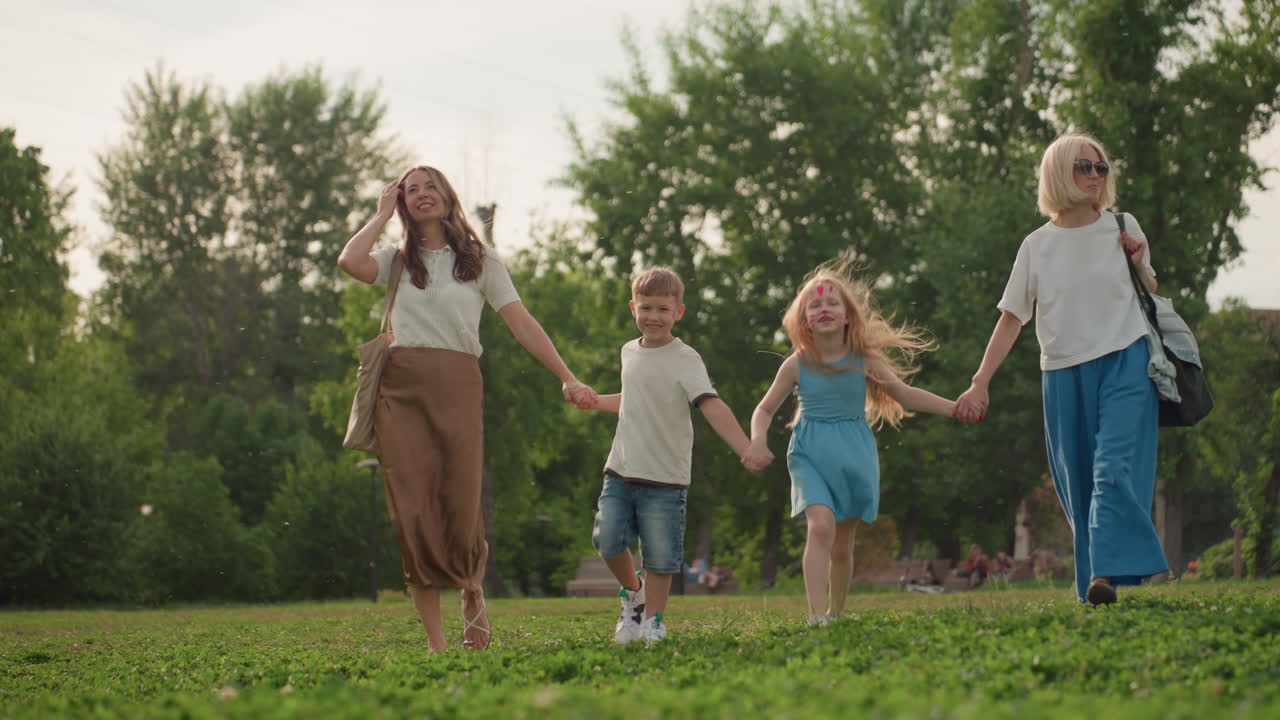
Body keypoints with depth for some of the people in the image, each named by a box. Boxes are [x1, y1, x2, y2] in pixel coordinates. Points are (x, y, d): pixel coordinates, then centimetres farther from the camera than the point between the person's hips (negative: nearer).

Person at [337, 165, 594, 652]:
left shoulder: (480, 260, 12)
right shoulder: (398, 261, 15)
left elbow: (521, 323, 6)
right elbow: (349, 262, -6)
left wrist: (567, 377, -3)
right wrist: (382, 215, 8)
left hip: (457, 385, -1)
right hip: (401, 387, 1)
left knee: (460, 507, -7)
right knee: (412, 511, -5)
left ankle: (472, 591, 26)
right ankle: (434, 641, -2)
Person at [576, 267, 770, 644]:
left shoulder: (685, 360, -9)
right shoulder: (630, 352, 12)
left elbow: (712, 406, -22)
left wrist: (745, 449, -34)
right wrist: (596, 401, 24)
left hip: (665, 478, -5)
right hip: (621, 471, 5)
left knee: (660, 556, -2)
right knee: (608, 540, -6)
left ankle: (653, 620, 15)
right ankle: (632, 590, 21)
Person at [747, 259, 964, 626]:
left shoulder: (864, 360, -2)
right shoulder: (797, 365, -4)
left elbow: (905, 394, 5)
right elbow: (765, 408, 5)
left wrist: (954, 407, 0)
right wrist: (758, 439, -14)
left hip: (853, 455, 2)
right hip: (811, 454, -2)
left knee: (843, 543, 9)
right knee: (821, 525, -24)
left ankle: (836, 614, 26)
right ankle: (816, 615, -30)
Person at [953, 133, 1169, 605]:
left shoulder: (1123, 228, 7)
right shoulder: (1037, 246, 6)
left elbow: (1152, 297, 18)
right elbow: (1011, 319, 8)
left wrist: (1140, 265, -4)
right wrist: (980, 383, 2)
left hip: (1125, 363, -1)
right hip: (1064, 375, 2)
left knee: (1113, 466, -19)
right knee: (1078, 483, 3)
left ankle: (1108, 572, -28)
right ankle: (1092, 588, 9)